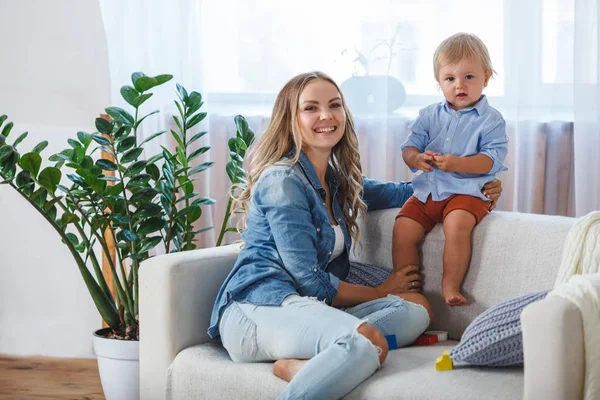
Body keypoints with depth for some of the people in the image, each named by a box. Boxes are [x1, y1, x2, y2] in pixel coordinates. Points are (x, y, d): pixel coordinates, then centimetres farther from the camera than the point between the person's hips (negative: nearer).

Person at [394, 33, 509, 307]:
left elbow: (491, 160, -13)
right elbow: (409, 146, 9)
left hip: (467, 191, -5)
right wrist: (416, 158, -16)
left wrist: (457, 164, -28)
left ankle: (450, 286, -19)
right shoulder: (430, 115, 11)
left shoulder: (491, 120, -2)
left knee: (457, 223, -33)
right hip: (427, 189, 5)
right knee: (403, 229, -14)